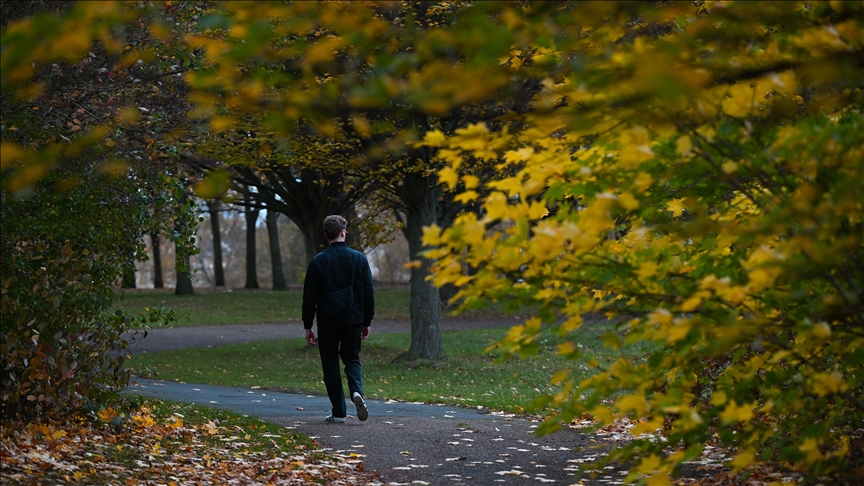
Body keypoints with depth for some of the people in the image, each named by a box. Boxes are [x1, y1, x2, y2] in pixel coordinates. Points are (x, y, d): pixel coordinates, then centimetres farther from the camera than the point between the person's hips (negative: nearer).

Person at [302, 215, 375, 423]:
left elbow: (309, 297, -3)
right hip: (354, 320, 2)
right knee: (352, 358, 16)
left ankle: (339, 412, 7)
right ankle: (357, 391, -13)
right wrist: (367, 322, 11)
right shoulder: (359, 258, 0)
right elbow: (369, 293, 2)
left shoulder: (318, 261, -4)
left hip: (328, 322, -1)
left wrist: (308, 326, 4)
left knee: (330, 364, 8)